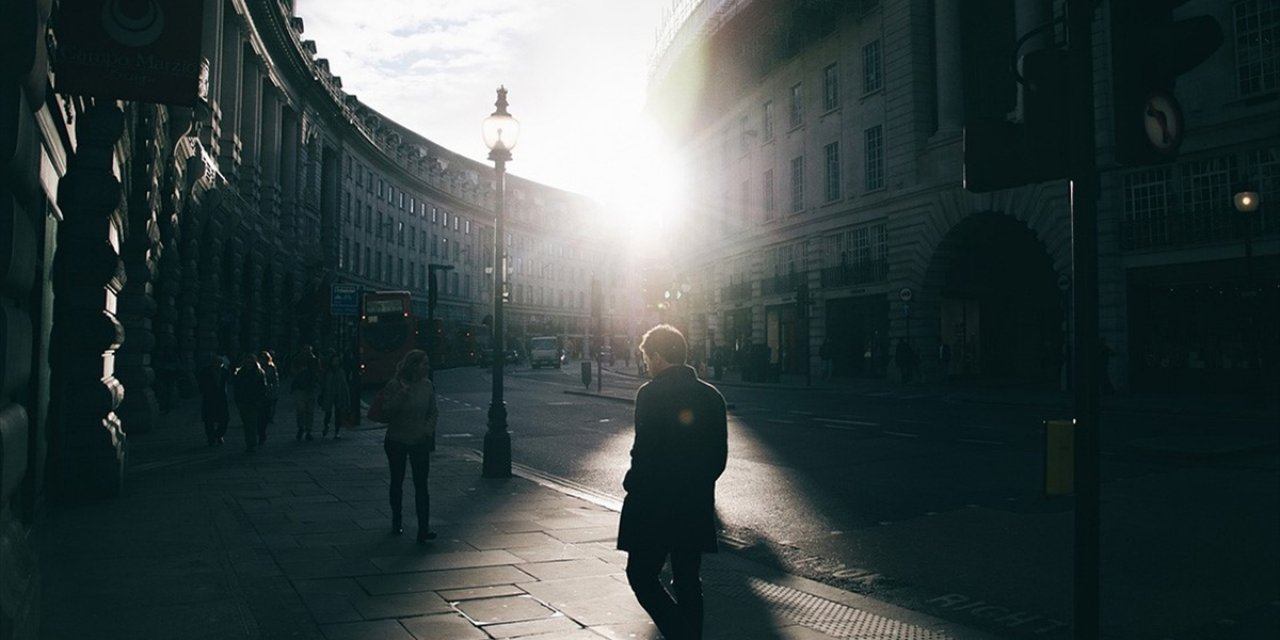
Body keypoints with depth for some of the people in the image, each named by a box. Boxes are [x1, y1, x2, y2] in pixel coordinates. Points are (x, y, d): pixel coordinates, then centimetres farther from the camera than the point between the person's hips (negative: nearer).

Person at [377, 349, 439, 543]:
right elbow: (387, 411, -17)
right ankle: (397, 522, 33)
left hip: (420, 441, 1)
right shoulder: (394, 385, -10)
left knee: (421, 485, -7)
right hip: (396, 441, -1)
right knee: (397, 482, 15)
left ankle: (423, 530, -9)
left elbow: (434, 411, 7)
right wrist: (402, 394, -26)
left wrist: (428, 428, -8)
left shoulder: (427, 385, -1)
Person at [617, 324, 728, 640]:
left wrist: (632, 485, -2)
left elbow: (645, 451, -17)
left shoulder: (651, 393, -13)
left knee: (641, 574, 6)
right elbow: (720, 456, 8)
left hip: (654, 507, -6)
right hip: (697, 507, 6)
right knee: (688, 581, 15)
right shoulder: (711, 396, 6)